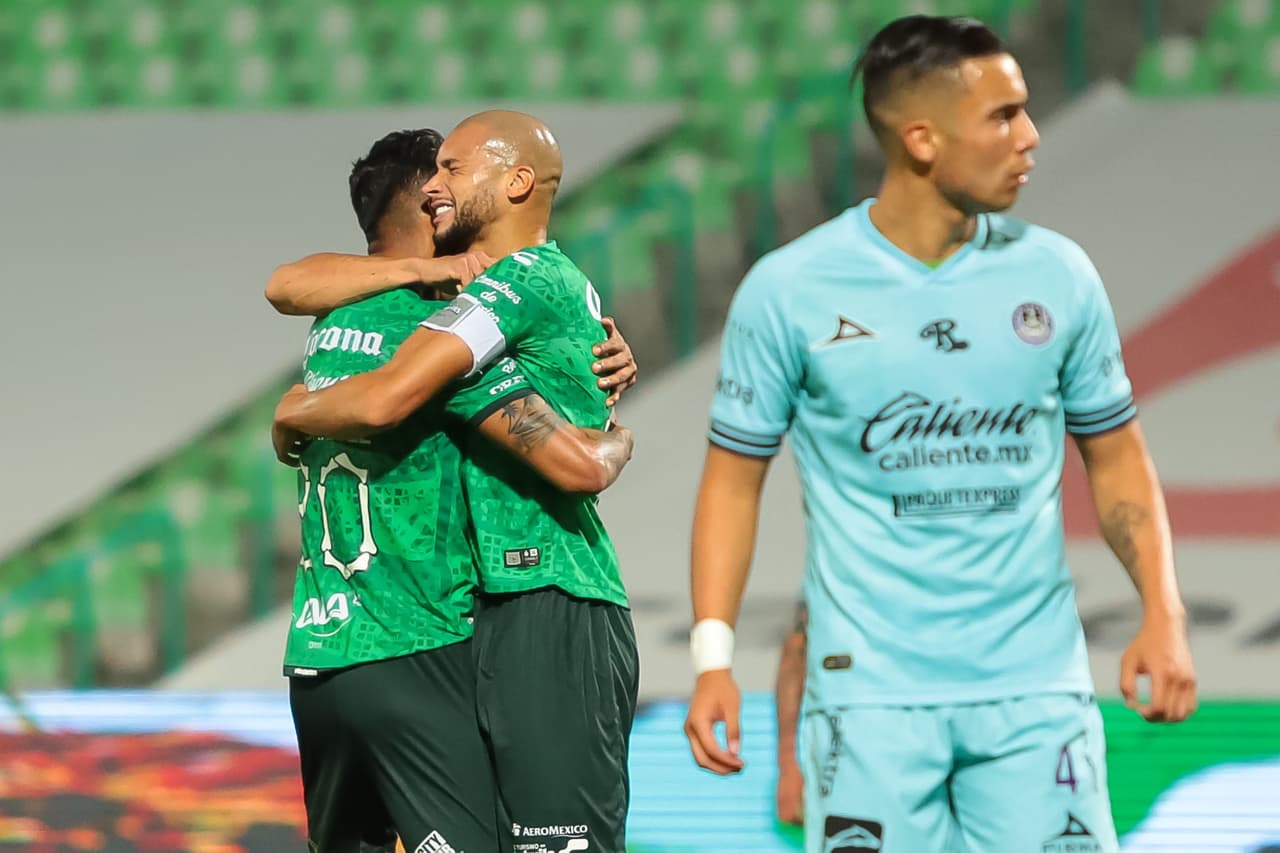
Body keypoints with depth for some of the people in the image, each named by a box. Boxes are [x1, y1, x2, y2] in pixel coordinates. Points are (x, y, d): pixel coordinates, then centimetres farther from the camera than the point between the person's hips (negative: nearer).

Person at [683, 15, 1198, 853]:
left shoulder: (1057, 275, 4)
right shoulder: (789, 290, -3)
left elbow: (1116, 457, 12)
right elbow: (735, 476, 4)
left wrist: (1164, 612, -1)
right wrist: (714, 657, -4)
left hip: (1036, 685, 2)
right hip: (872, 690, -2)